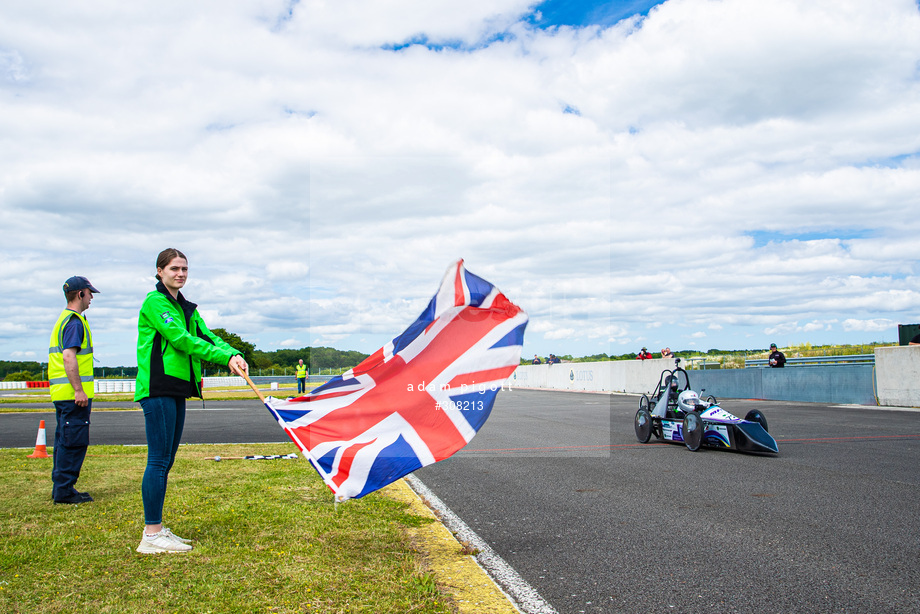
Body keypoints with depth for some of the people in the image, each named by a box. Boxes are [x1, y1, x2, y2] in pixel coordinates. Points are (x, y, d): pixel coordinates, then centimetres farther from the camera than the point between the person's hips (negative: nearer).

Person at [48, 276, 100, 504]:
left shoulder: (63, 319, 20)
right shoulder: (75, 321, -13)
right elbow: (69, 357, -22)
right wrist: (79, 390, -23)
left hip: (61, 392, 11)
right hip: (73, 394, -11)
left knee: (64, 441, 14)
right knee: (74, 442, -6)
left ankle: (60, 488, 21)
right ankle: (64, 490, -2)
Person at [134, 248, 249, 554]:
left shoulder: (187, 307, 19)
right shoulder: (155, 302, -7)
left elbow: (207, 336, 9)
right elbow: (179, 338, -17)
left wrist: (234, 355, -11)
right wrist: (224, 357, -19)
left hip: (177, 390, 9)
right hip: (157, 388, -9)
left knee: (166, 460, 11)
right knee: (159, 459, -8)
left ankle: (157, 529, 18)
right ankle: (151, 535, -3)